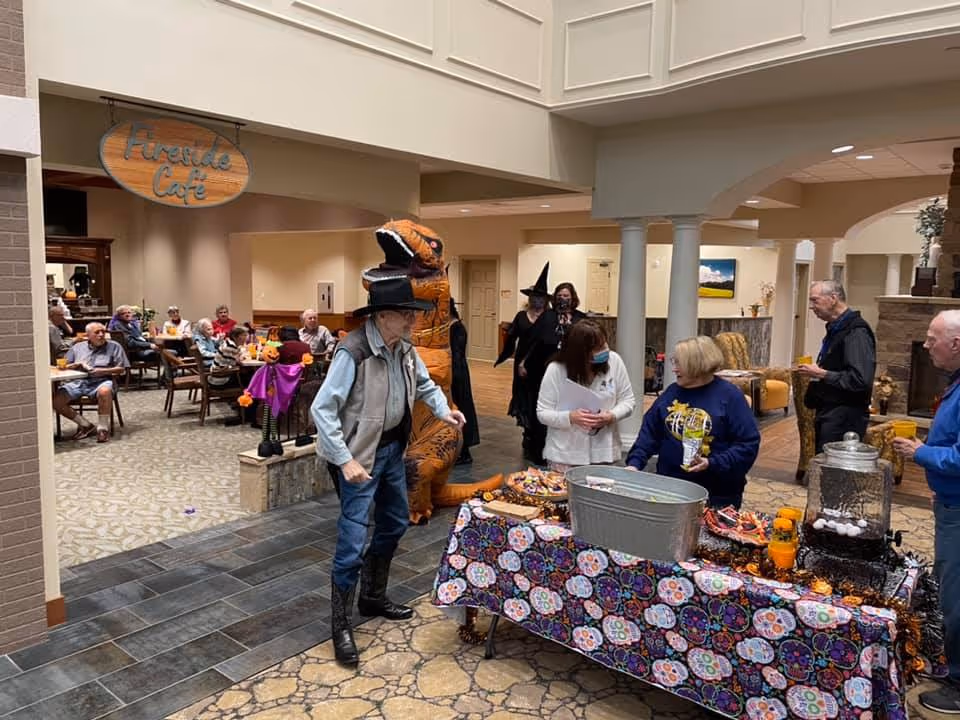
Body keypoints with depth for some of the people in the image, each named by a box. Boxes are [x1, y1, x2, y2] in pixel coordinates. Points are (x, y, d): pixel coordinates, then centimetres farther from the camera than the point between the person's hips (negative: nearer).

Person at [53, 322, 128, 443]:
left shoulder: (114, 346, 11)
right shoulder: (77, 347, 19)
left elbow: (121, 369, 5)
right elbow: (64, 366, 18)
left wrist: (103, 371, -10)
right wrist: (77, 364, -3)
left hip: (102, 381, -3)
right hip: (78, 382, 3)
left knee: (105, 392, -40)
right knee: (55, 400, -20)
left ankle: (103, 428, -25)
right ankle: (85, 424, -6)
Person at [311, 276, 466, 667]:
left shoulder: (404, 347, -1)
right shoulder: (353, 352, -25)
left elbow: (424, 382, 19)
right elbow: (322, 408, -24)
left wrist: (443, 410, 3)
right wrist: (345, 460, -26)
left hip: (393, 448, 9)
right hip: (361, 454, -9)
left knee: (395, 523, 21)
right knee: (353, 540, -5)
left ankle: (372, 596, 41)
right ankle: (341, 626, 14)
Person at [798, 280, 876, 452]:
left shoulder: (856, 332, -17)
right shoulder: (836, 329, 14)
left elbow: (861, 380, -26)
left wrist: (821, 374, -19)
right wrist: (815, 373, 10)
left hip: (845, 418, -10)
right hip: (829, 414, 10)